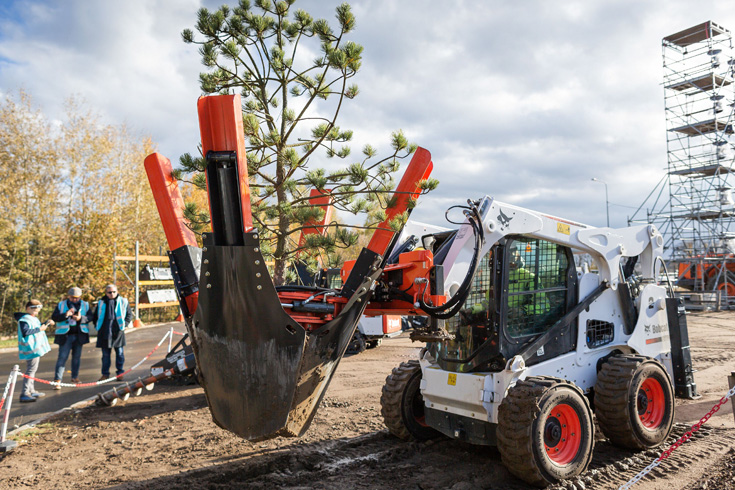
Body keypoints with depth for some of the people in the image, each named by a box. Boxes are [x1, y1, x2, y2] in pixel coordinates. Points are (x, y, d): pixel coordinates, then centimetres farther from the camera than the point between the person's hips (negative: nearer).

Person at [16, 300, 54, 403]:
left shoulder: (33, 318, 16)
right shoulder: (24, 319, -14)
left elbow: (37, 327, 31)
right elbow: (25, 332, -28)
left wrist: (47, 324, 15)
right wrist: (39, 329, -22)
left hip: (36, 347, 11)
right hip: (31, 348, -11)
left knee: (32, 370, 18)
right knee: (31, 370, -14)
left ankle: (30, 391, 28)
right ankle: (24, 394, -14)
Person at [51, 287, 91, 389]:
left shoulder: (85, 305, 8)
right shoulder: (61, 305, 4)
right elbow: (54, 317, -4)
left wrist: (81, 318, -19)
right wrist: (65, 315, -20)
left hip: (79, 335, 2)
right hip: (65, 335, -2)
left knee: (77, 357, 10)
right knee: (62, 357, -6)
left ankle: (75, 377, 23)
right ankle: (57, 380, -4)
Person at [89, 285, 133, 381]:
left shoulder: (123, 302, 4)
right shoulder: (101, 302, 8)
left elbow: (130, 314, 11)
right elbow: (94, 316, 21)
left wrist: (124, 324, 0)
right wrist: (97, 325, 10)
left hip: (118, 332, -1)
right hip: (104, 332, 2)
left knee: (119, 353, 2)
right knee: (105, 354, 7)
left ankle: (120, 373, 13)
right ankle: (105, 374, 17)